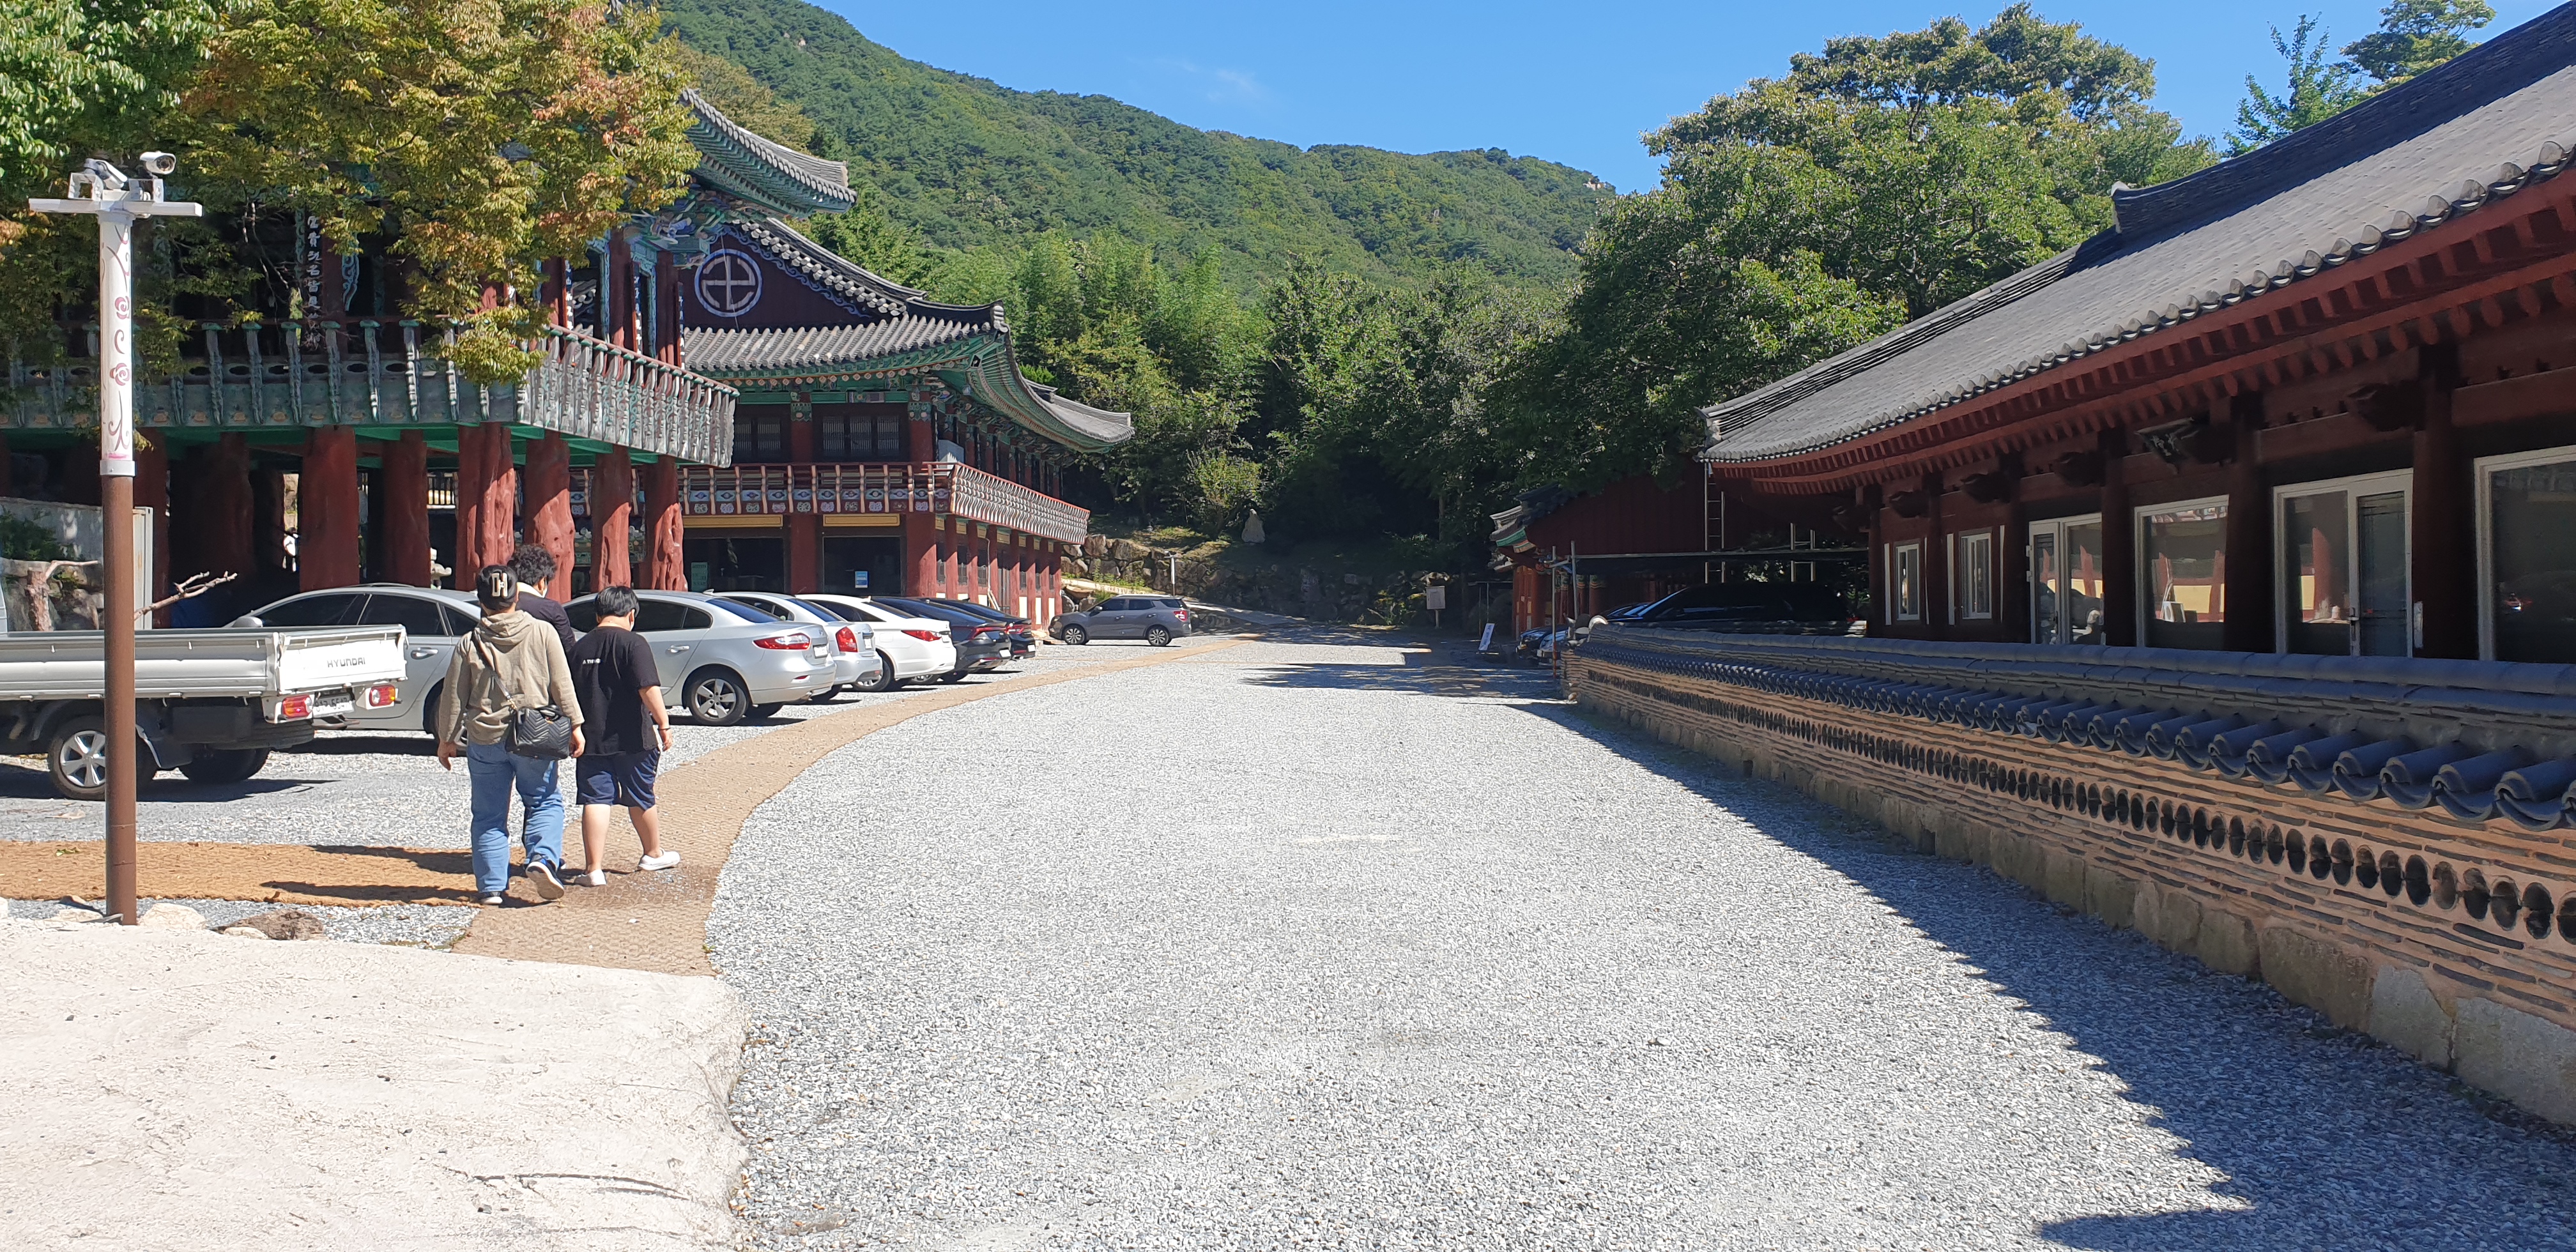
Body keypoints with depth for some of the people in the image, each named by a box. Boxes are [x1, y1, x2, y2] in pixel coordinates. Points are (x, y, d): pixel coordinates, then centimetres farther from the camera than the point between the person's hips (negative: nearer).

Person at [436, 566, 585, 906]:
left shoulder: (469, 644, -1)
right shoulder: (542, 633, -4)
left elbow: (453, 698, 4)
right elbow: (562, 684, -2)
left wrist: (446, 740, 15)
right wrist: (575, 725, 5)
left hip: (484, 741, 1)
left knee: (489, 815, 10)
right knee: (546, 801, 13)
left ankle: (491, 886, 9)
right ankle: (544, 858, -10)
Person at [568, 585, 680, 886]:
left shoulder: (581, 646, 6)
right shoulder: (633, 643, -11)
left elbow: (571, 692, 16)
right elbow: (648, 690, -21)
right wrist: (664, 724, -15)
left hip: (592, 738, 3)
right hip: (632, 738, -3)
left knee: (595, 801, 1)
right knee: (640, 799, 14)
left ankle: (594, 869, -7)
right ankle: (653, 855, 32)